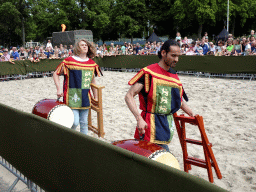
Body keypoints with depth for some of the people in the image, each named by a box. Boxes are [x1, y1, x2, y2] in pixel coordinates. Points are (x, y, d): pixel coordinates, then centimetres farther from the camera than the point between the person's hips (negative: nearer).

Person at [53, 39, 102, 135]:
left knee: (84, 123, 12)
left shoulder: (92, 63, 8)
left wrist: (96, 97, 18)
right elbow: (56, 74, 2)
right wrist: (59, 89, -9)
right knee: (74, 122, -8)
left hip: (85, 97, 5)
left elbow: (92, 80, 17)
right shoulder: (69, 61, -5)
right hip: (72, 97, -4)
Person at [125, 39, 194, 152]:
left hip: (167, 125, 6)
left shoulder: (175, 77, 11)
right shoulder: (148, 73, -9)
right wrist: (139, 119, -24)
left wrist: (193, 116, 18)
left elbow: (179, 101, 26)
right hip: (150, 125, -6)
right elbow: (129, 96, -13)